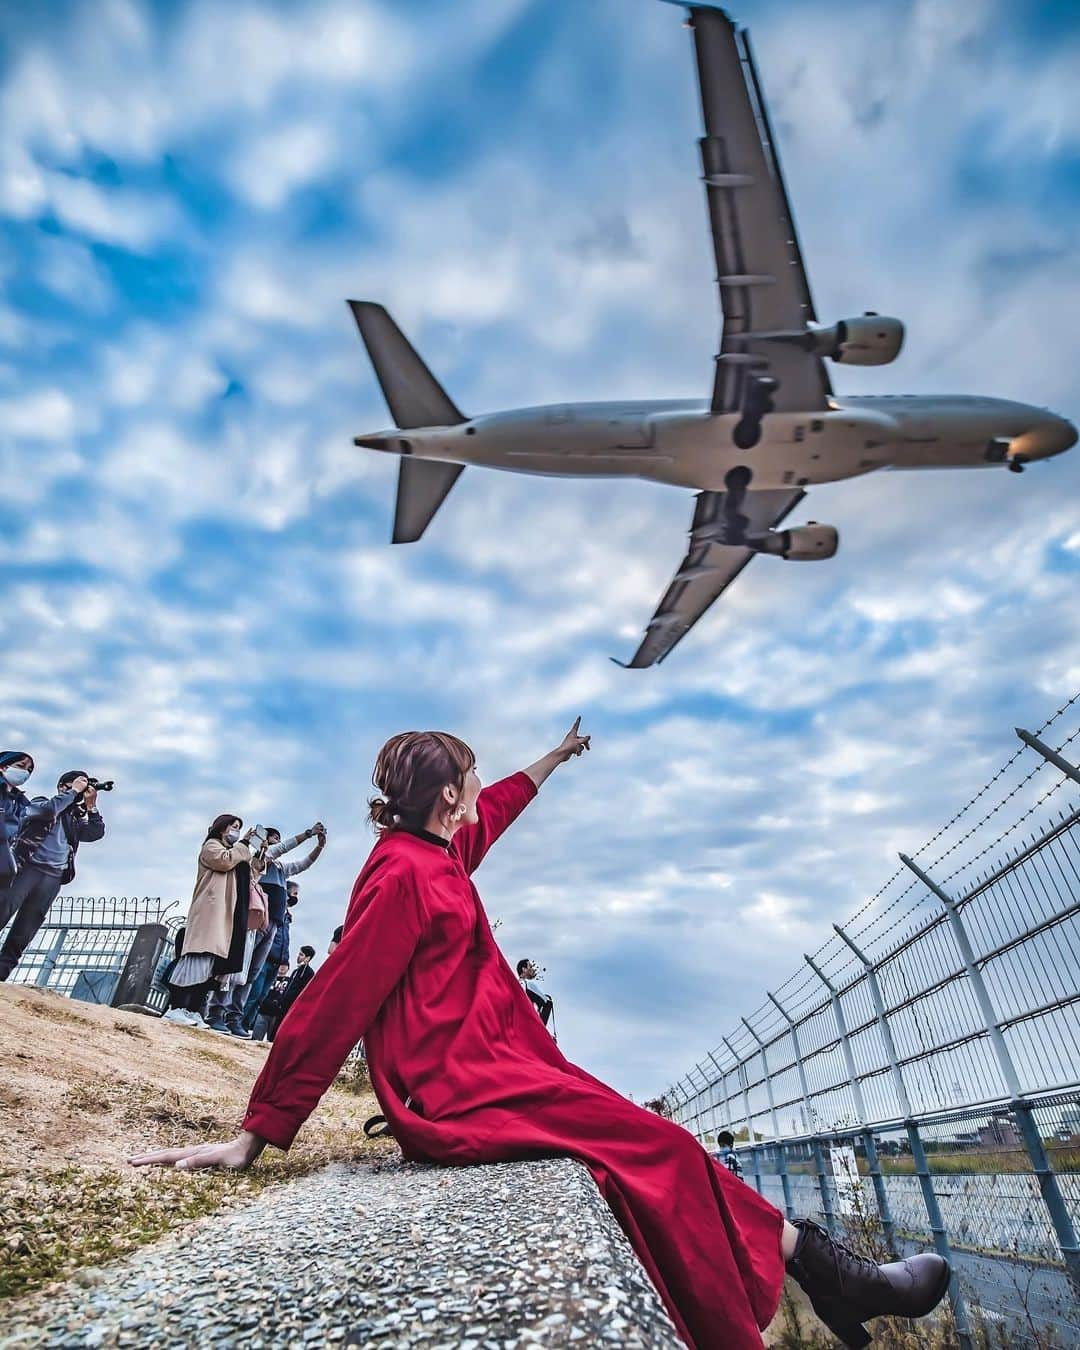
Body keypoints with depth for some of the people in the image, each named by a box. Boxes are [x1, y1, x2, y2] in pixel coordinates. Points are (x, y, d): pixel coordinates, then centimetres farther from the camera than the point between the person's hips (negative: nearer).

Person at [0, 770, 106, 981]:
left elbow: (97, 833, 11)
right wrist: (73, 792, -3)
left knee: (25, 929, -3)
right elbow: (47, 810, -12)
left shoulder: (75, 818, 23)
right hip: (27, 867, -3)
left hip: (53, 877, 4)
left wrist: (91, 805, 6)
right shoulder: (41, 802, 12)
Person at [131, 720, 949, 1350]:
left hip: (481, 1071, 10)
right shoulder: (406, 874, -18)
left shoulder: (432, 852, 10)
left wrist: (557, 757, 39)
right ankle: (799, 1254, 4)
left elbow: (494, 810, 27)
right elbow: (334, 1003, -19)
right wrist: (255, 1137, -14)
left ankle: (808, 1260, 11)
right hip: (457, 1093, -10)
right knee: (652, 1147, -11)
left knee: (650, 1142, 6)